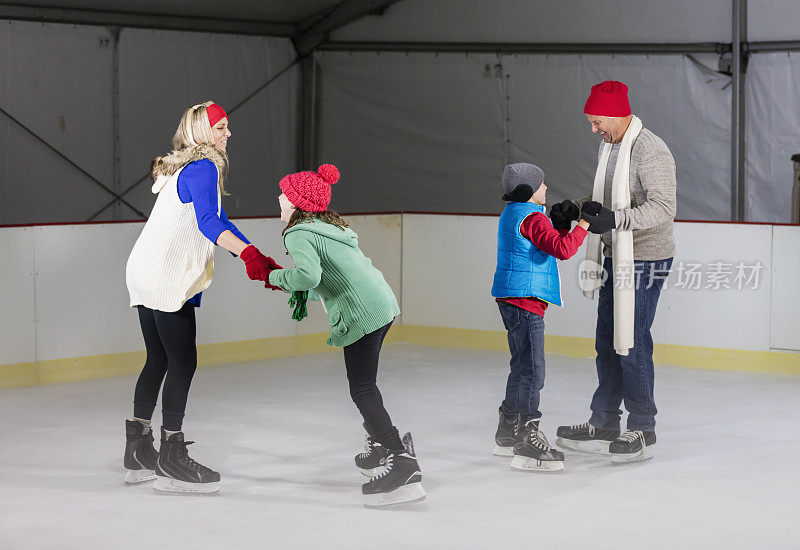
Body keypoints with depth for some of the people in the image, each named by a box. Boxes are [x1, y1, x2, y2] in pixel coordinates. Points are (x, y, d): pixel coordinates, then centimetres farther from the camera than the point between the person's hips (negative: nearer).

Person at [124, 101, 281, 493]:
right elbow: (207, 221, -29)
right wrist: (249, 253, -42)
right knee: (183, 363, -6)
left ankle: (138, 451, 22)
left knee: (159, 361, 16)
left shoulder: (188, 169, 20)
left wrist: (262, 263, 16)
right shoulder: (203, 168, -12)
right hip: (168, 279, -10)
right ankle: (171, 460, -3)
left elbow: (220, 225, 22)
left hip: (145, 276, 10)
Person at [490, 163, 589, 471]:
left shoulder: (511, 213, 18)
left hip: (511, 301, 11)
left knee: (522, 367, 19)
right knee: (532, 371, -11)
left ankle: (507, 434, 28)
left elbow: (548, 243, 25)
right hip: (524, 299, -11)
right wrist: (582, 225, -14)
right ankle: (528, 440, -13)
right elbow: (562, 249, -25)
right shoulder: (531, 218, -14)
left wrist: (563, 225, 16)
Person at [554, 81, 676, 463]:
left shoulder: (651, 151, -18)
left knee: (631, 344, -7)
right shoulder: (609, 146, 12)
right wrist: (579, 207, 4)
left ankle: (642, 431, 3)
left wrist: (615, 219, -31)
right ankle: (603, 425, 21)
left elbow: (663, 207, -24)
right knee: (607, 341, 12)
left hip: (645, 260, -9)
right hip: (616, 257, 9)